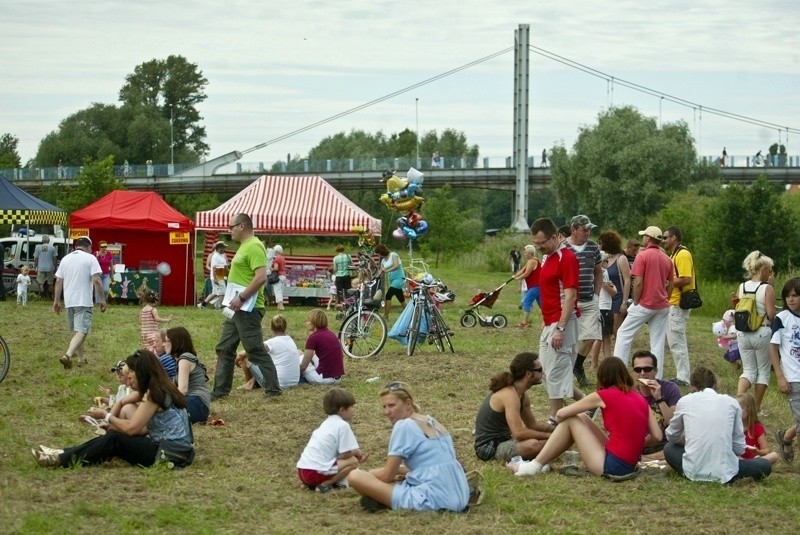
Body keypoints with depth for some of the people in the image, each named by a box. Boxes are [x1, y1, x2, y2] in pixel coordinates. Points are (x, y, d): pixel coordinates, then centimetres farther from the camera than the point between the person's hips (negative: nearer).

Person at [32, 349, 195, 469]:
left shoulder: (154, 393, -14)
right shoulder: (161, 389, 16)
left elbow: (132, 428, -16)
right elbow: (146, 428, 15)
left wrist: (106, 416, -2)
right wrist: (114, 425, 3)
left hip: (169, 454, -9)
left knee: (114, 441, -10)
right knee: (115, 434, 10)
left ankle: (63, 460, -3)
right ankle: (66, 454, 11)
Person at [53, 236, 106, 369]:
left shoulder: (65, 259, 11)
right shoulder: (90, 258, -4)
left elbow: (58, 281, 10)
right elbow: (96, 280, -13)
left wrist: (56, 301, 15)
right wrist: (102, 299, -8)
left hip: (69, 301, 6)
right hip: (84, 301, -6)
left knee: (77, 330, 21)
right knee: (82, 331, -11)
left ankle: (80, 356, 31)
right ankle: (68, 355, -30)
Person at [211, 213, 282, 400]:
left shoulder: (254, 246, -17)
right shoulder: (245, 246, 16)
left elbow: (261, 277, -26)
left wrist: (241, 298, -25)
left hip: (248, 309, -11)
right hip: (237, 309, 11)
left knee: (256, 351, -7)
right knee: (224, 349, 13)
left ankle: (273, 390, -1)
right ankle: (220, 390, 18)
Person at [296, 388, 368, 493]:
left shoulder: (328, 423, 21)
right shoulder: (343, 425, -7)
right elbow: (345, 454, -9)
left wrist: (355, 453, 17)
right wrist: (357, 453, 11)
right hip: (316, 471, -9)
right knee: (353, 461, -6)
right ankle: (324, 484, -9)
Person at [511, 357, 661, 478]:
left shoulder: (604, 396, -5)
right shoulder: (639, 397, 9)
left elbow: (560, 414, -1)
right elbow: (658, 436, 1)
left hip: (611, 466, -7)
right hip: (630, 466, 7)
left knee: (570, 420, 6)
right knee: (581, 418, 18)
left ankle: (535, 466, 10)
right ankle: (545, 461, 25)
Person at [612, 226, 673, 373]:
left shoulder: (643, 256, -10)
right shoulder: (667, 259, 10)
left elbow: (638, 282, -15)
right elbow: (670, 284, 12)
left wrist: (635, 303, -6)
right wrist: (664, 300, 17)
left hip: (644, 304, -6)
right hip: (662, 306, 6)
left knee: (624, 333, 6)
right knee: (658, 343, 6)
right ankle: (657, 378, 5)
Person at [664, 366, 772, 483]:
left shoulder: (684, 401, 6)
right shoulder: (731, 402, 6)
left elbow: (672, 436, 21)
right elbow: (739, 447, 9)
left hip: (693, 472, 1)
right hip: (724, 473, -1)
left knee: (669, 448, 32)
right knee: (765, 465, 22)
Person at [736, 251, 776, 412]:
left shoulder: (742, 287, 3)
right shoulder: (767, 288, -12)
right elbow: (771, 314, -16)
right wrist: (780, 312, 5)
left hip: (743, 333, 4)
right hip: (762, 333, -4)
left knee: (748, 370, 13)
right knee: (763, 371, 13)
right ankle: (756, 408, 15)